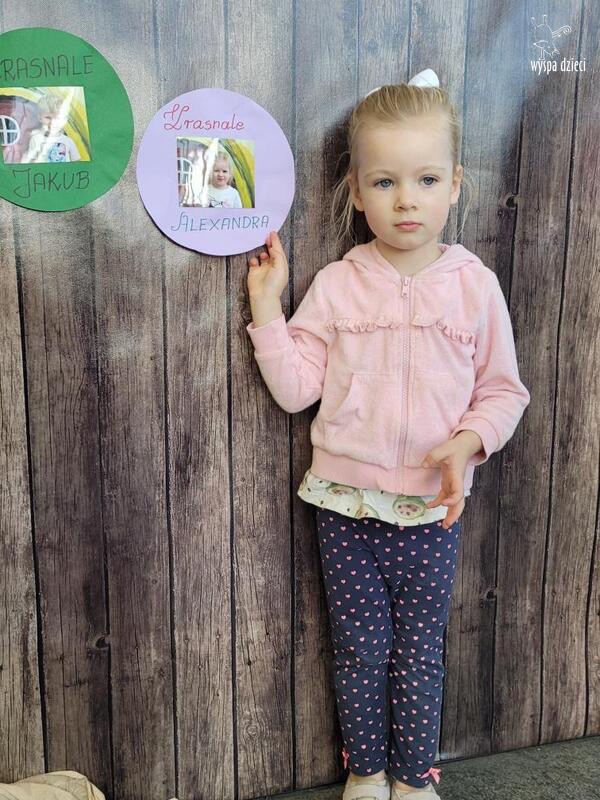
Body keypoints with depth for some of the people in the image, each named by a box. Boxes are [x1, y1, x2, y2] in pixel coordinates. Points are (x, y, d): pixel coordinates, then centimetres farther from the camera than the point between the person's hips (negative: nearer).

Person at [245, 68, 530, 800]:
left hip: (431, 507, 0)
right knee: (359, 651, 14)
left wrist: (468, 442, -16)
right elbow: (296, 388, -6)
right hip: (345, 502, 1)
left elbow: (503, 390, 1)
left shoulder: (474, 285, -4)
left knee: (419, 653, 14)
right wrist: (266, 307, -13)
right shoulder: (336, 284, -3)